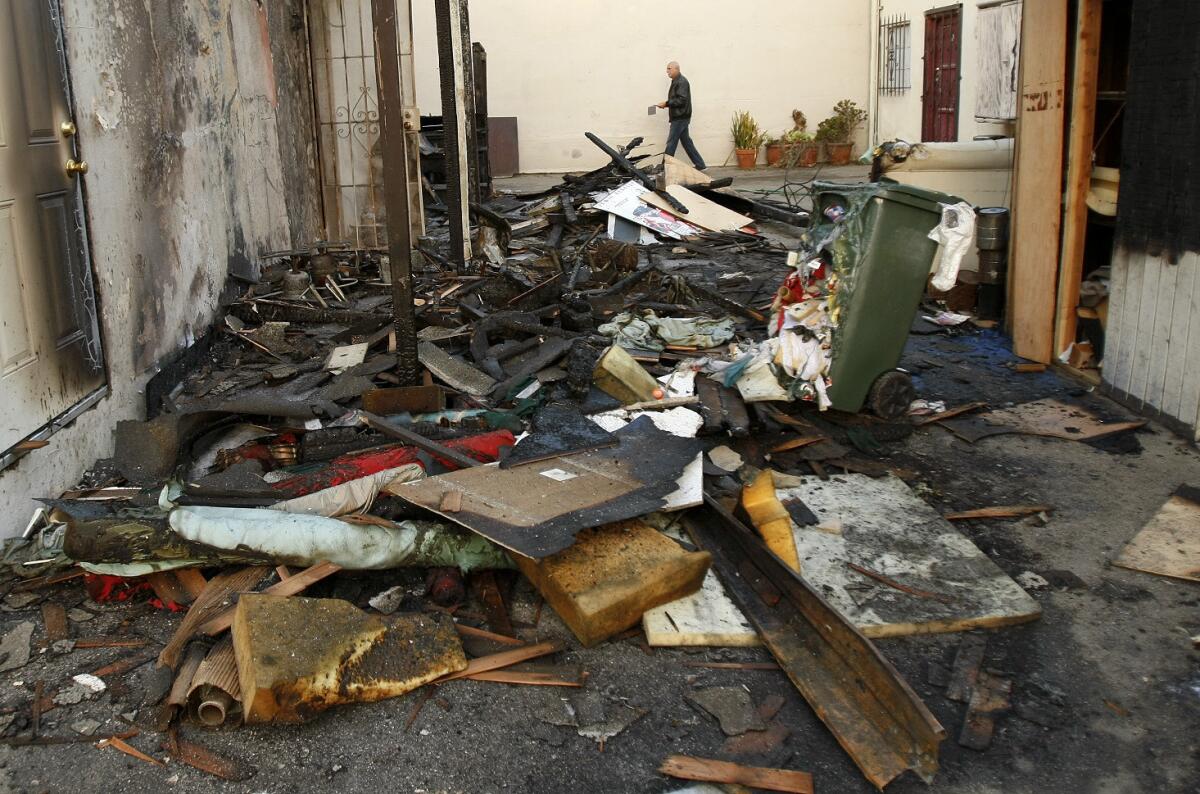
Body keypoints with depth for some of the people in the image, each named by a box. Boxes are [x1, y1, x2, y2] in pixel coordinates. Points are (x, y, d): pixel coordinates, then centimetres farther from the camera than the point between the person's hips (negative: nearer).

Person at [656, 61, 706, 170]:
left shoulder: (682, 82, -14)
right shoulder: (676, 81, 17)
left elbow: (681, 100, -22)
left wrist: (666, 103, -19)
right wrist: (666, 104, 8)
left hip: (680, 118, -10)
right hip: (680, 117, 10)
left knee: (671, 143, -7)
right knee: (686, 142, 12)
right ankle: (700, 165, 16)